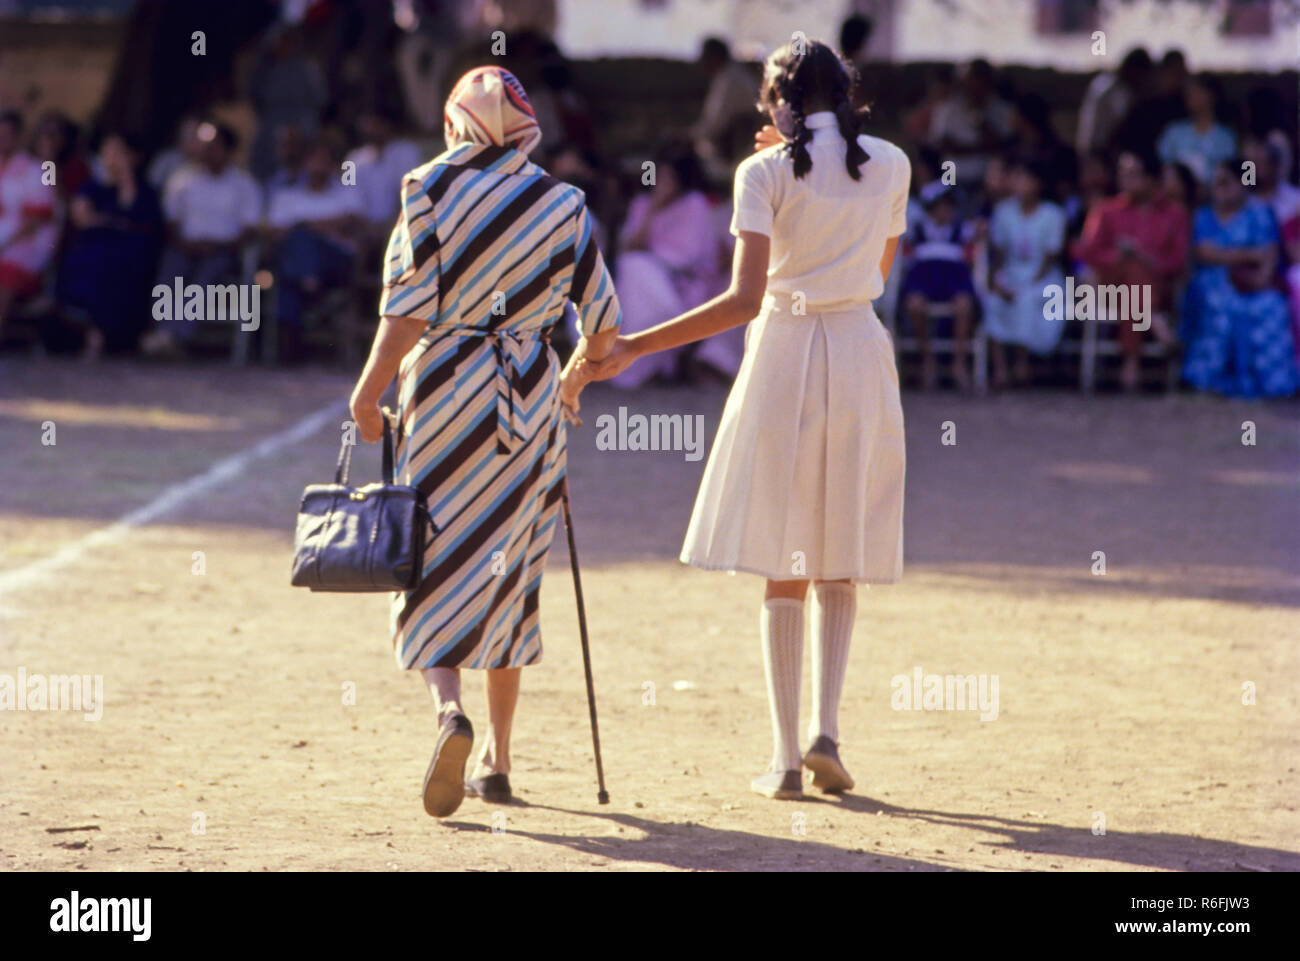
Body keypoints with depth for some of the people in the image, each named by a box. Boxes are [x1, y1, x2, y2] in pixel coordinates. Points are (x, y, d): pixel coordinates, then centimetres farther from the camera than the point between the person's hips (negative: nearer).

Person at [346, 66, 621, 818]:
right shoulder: (562, 204, 2)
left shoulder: (431, 193, -6)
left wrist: (368, 395, -1)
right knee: (510, 573, 14)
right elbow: (602, 323, 6)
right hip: (529, 399, 3)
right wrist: (574, 378, 25)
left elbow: (408, 311, -11)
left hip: (444, 390, -3)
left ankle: (449, 708, -27)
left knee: (436, 568, 1)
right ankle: (497, 759, 17)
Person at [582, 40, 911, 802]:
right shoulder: (890, 165, 3)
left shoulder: (766, 173, -7)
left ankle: (786, 754, 1)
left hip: (784, 358, -2)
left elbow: (745, 298, -17)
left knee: (784, 566, 5)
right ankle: (826, 728, -5)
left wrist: (634, 348, -15)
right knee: (840, 561, 12)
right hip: (862, 356, 2)